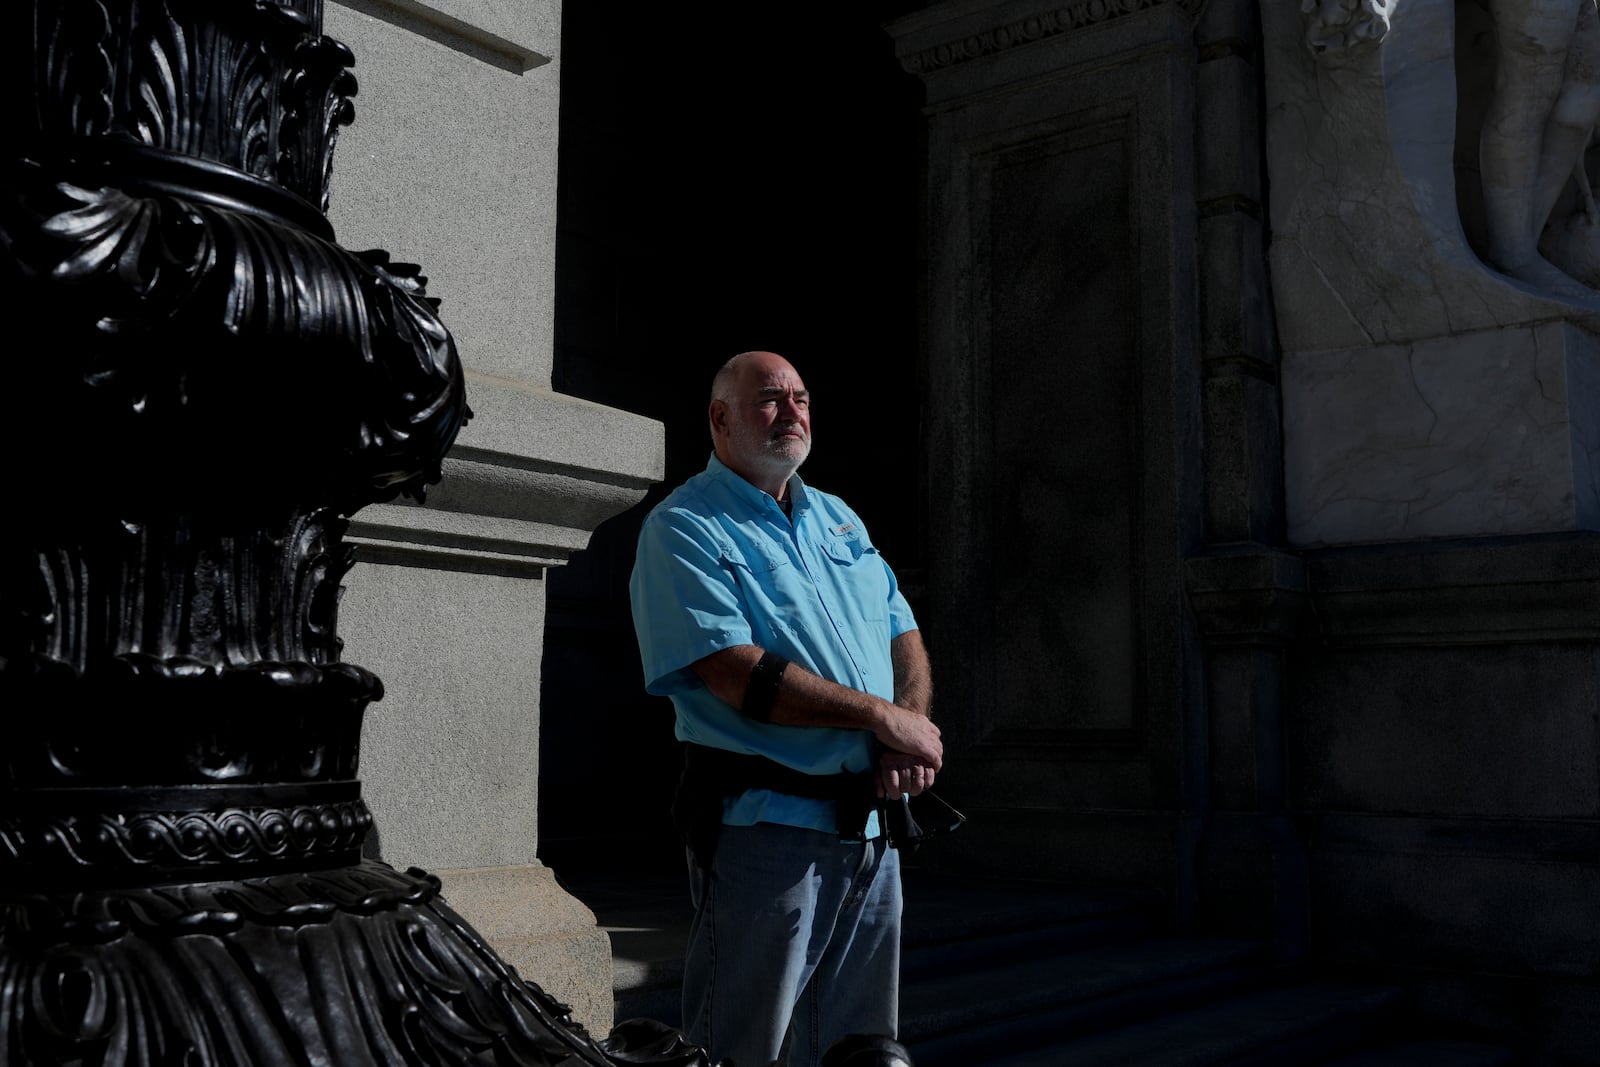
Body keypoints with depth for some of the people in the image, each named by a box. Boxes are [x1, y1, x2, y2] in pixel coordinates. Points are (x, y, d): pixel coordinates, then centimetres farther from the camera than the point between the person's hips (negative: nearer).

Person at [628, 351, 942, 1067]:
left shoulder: (838, 519, 18)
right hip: (765, 826, -7)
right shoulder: (683, 529, -6)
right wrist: (886, 717, -14)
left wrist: (907, 742, -6)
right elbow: (740, 677, -18)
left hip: (870, 827, 7)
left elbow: (904, 638, 15)